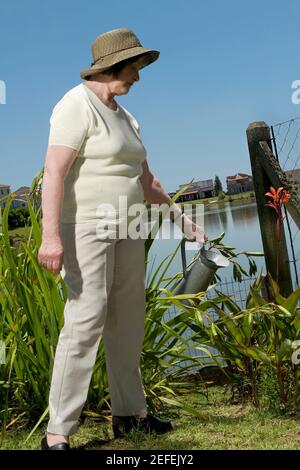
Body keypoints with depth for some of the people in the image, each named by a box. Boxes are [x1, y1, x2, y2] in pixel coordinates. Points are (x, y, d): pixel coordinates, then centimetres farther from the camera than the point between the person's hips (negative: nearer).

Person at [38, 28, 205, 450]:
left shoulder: (123, 115, 17)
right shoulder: (78, 105, -12)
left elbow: (144, 178, 22)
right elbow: (54, 171, -22)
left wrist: (180, 216, 24)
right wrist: (51, 236, -31)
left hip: (123, 228, 9)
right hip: (86, 226, -9)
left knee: (127, 320, 11)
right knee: (85, 321, -15)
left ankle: (129, 413, 25)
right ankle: (57, 433, -7)